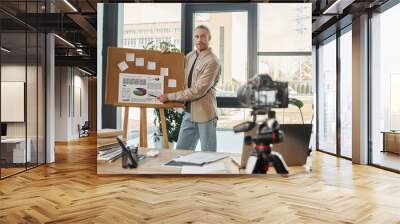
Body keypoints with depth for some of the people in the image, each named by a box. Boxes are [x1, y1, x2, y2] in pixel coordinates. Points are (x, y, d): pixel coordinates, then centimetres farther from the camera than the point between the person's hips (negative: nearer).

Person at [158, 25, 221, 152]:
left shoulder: (212, 61, -13)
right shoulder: (190, 56, 9)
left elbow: (198, 90, -19)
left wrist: (170, 96, -15)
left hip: (204, 114, -7)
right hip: (189, 113, 7)